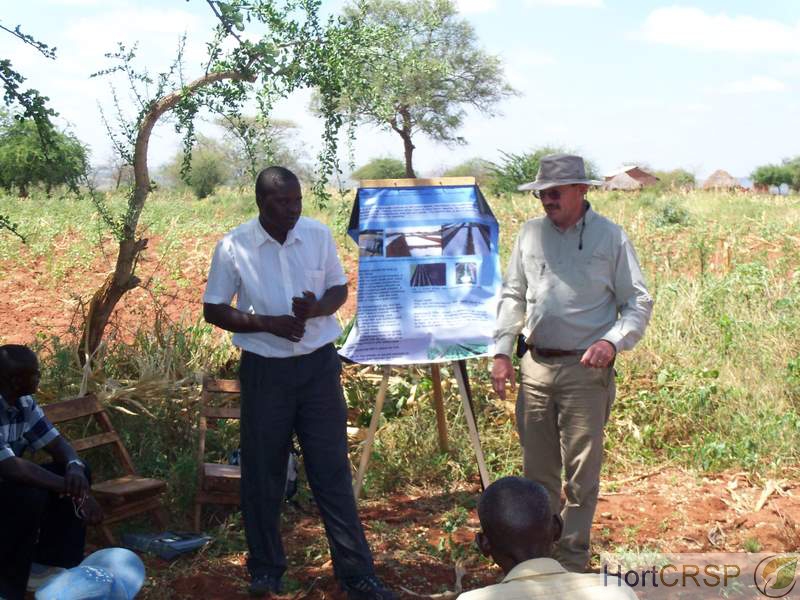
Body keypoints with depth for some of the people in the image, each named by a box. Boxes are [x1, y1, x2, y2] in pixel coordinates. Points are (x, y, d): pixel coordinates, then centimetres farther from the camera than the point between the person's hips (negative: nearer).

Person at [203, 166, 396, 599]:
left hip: (318, 364, 1)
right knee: (262, 472, 9)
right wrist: (269, 323, -17)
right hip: (265, 369, -1)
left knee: (332, 469, 3)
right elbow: (213, 311, -3)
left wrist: (316, 308, -15)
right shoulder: (233, 247, -7)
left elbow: (339, 289, 9)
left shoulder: (318, 235, 0)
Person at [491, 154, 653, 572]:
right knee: (537, 470, 13)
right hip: (535, 367, 4)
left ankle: (572, 561, 15)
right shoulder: (530, 234, 8)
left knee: (581, 473, 3)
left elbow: (639, 303, -2)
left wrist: (612, 341, -19)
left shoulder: (610, 237, -4)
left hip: (585, 370, -4)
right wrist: (502, 351, 6)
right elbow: (512, 296, 15)